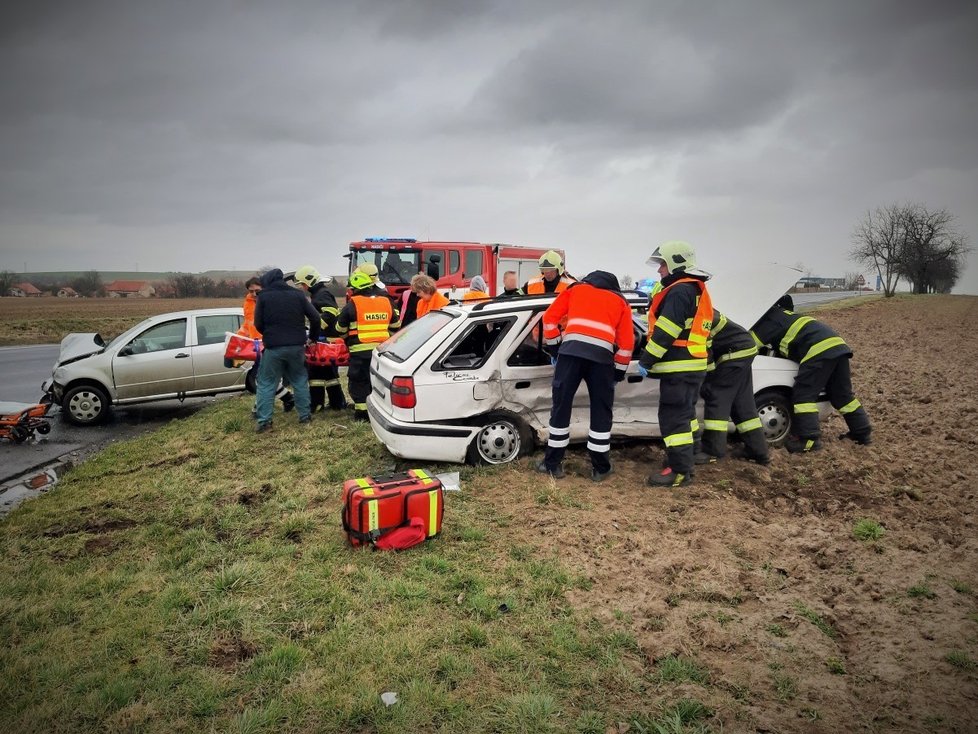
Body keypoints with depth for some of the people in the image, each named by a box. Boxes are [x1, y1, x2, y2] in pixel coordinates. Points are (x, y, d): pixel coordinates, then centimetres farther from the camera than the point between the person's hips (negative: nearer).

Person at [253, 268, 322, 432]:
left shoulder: (263, 296, 0)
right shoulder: (298, 294, 6)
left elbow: (258, 324, 1)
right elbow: (315, 318, 3)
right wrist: (313, 337, 17)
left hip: (273, 347, -2)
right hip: (296, 346, 2)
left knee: (266, 383, 5)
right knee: (300, 380, 17)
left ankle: (264, 420, -1)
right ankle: (305, 415, 17)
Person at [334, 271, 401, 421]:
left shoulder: (353, 304, -6)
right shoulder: (386, 301, 7)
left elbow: (340, 328, 5)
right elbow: (396, 325, 18)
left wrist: (348, 338, 25)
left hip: (360, 351, -5)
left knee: (359, 381, 4)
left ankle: (362, 411, 3)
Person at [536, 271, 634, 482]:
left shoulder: (576, 288, 27)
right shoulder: (621, 301, 26)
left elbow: (550, 317, 20)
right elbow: (626, 342, 18)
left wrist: (553, 346, 26)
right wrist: (619, 372, 26)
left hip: (571, 350, 0)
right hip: (602, 355, 0)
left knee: (561, 407, 8)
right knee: (601, 411, 11)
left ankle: (553, 463, 15)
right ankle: (600, 468, 17)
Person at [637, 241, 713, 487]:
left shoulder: (679, 291, -15)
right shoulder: (697, 290, 19)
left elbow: (665, 333, -21)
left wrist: (646, 360, -17)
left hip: (679, 367, -11)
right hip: (692, 364, 11)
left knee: (673, 417, -9)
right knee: (684, 414, 18)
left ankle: (680, 471, -6)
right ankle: (683, 461, 29)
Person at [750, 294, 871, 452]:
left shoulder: (770, 319, 3)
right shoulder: (783, 314, 31)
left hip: (819, 349, -9)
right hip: (838, 345, 9)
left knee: (803, 395, -6)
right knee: (842, 394, 18)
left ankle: (809, 439, -10)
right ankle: (862, 433, 26)